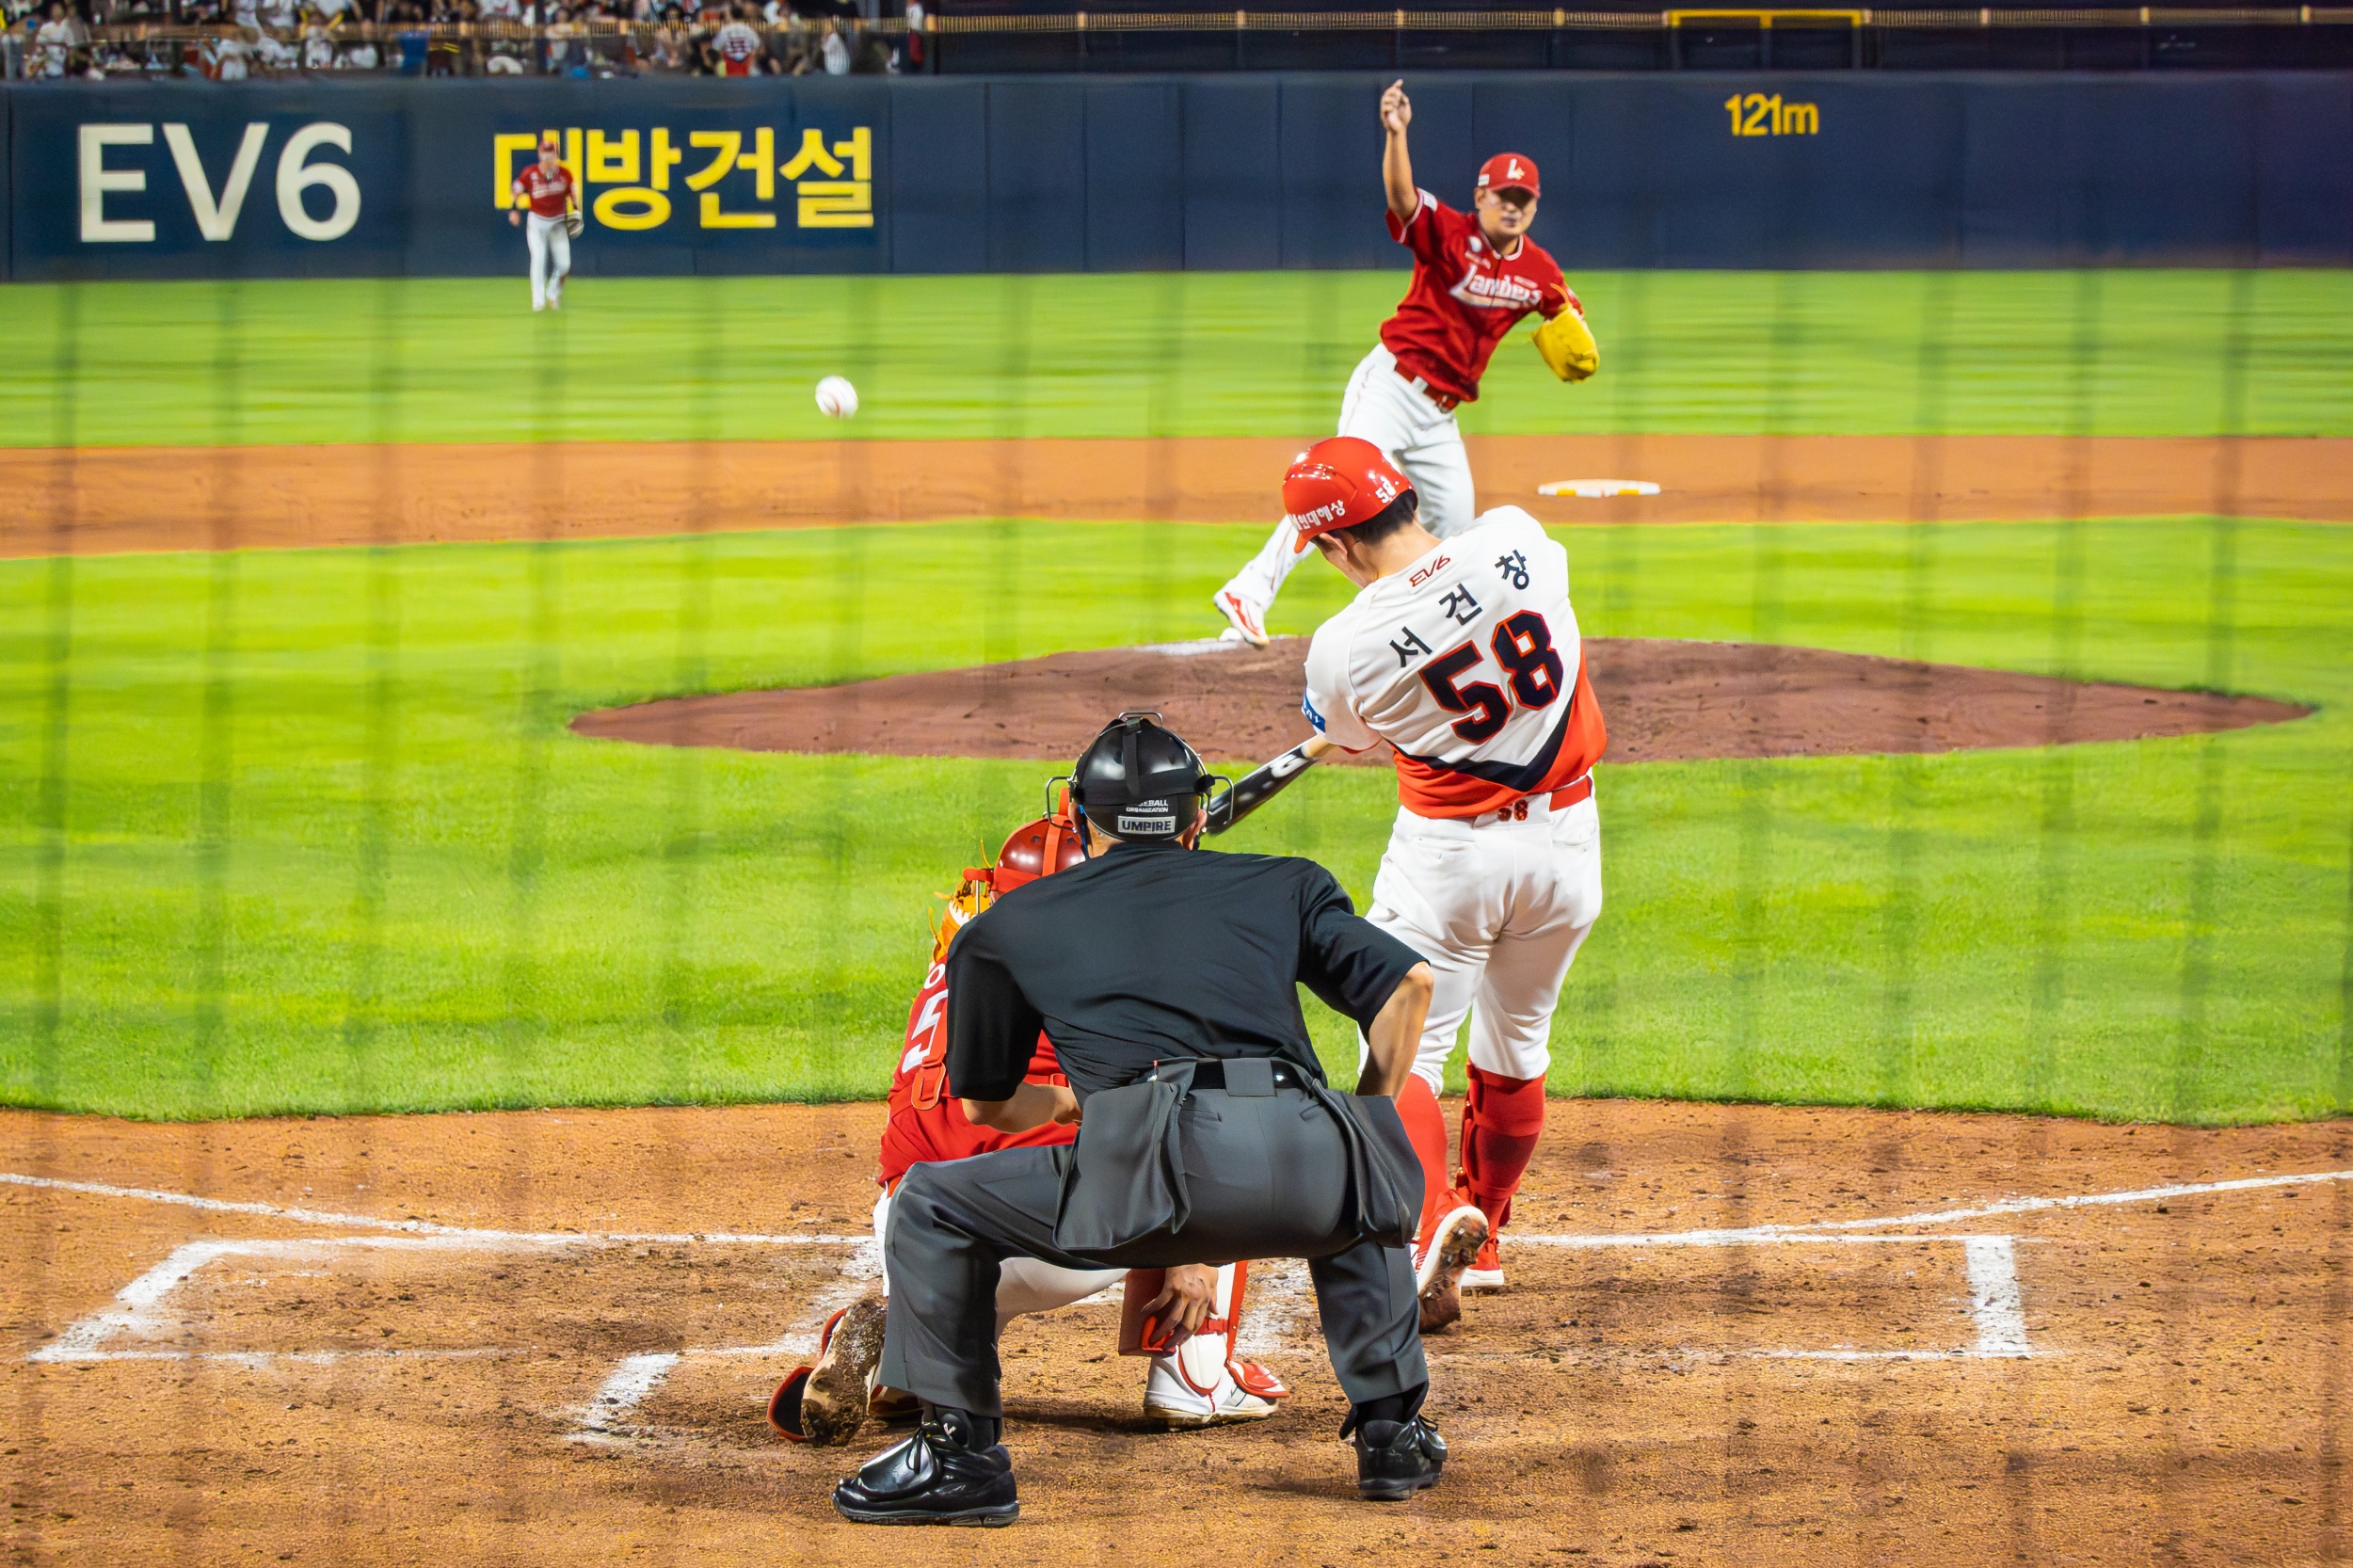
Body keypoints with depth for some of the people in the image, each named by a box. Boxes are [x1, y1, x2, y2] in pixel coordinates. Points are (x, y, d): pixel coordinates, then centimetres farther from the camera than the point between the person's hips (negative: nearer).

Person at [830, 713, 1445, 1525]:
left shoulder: (1011, 924, 26)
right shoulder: (1283, 885, 28)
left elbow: (986, 1102, 35)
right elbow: (1410, 981, 17)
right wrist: (1366, 1116, 30)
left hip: (1156, 1171, -3)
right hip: (1304, 1173, 3)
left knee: (930, 1206, 17)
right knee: (1355, 1178, 40)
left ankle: (961, 1454, 11)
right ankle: (1391, 1429, 32)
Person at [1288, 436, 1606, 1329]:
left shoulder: (1344, 650, -17)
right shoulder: (1517, 537, -11)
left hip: (1448, 852, -4)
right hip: (1564, 842, 4)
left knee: (1403, 1053, 1)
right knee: (1514, 1051, 20)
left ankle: (1430, 1225, -24)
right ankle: (1481, 1240, 35)